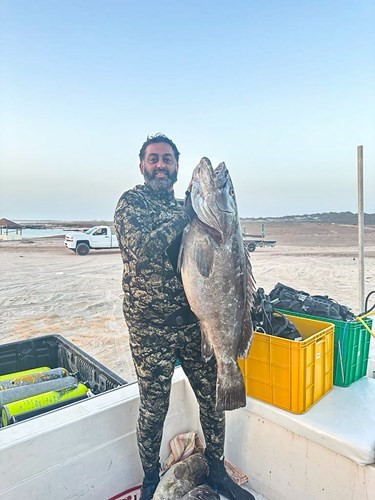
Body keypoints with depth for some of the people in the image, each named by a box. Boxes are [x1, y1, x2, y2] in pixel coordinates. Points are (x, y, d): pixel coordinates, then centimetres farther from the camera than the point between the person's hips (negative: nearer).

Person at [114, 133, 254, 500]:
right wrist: (186, 214, -20)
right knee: (153, 408, 11)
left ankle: (216, 471, 39)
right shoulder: (131, 202, -4)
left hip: (195, 321, 5)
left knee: (213, 398, 13)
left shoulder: (185, 206, 13)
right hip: (151, 327, -5)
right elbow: (143, 248, -23)